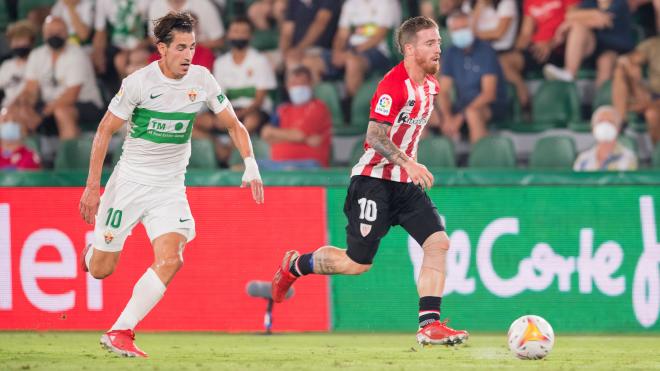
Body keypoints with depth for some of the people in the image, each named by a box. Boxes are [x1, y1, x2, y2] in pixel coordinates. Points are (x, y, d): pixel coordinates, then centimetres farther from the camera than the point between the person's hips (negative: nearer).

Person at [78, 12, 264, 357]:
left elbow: (234, 124, 7)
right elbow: (105, 130, -7)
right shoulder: (139, 82, -14)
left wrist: (250, 166, -8)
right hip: (130, 181, -2)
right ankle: (92, 251, 41)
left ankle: (120, 332, -15)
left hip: (170, 186, 3)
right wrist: (92, 185, -11)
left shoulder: (201, 79, -4)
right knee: (101, 269, 2)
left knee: (170, 259, -21)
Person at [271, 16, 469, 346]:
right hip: (374, 179, -8)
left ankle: (429, 325, -10)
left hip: (405, 182, 8)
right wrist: (408, 163, -35)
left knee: (438, 243, -10)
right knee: (358, 263, -6)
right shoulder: (394, 84, -19)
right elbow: (375, 136, -25)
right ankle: (294, 266, 21)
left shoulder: (429, 84, 9)